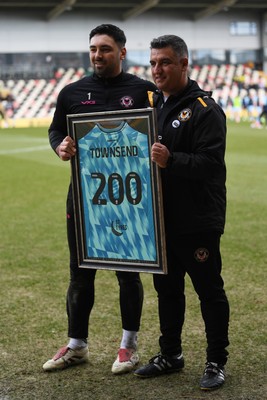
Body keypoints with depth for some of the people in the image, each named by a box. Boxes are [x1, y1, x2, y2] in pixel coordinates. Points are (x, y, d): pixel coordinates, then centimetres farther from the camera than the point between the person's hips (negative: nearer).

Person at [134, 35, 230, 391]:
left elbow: (211, 162, -22)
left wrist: (171, 160, -35)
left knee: (209, 291, 3)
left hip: (198, 222, -8)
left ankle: (216, 363, 14)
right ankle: (170, 355, 30)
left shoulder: (204, 109, -12)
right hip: (162, 220, 8)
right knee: (167, 289, 16)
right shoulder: (153, 104, 12)